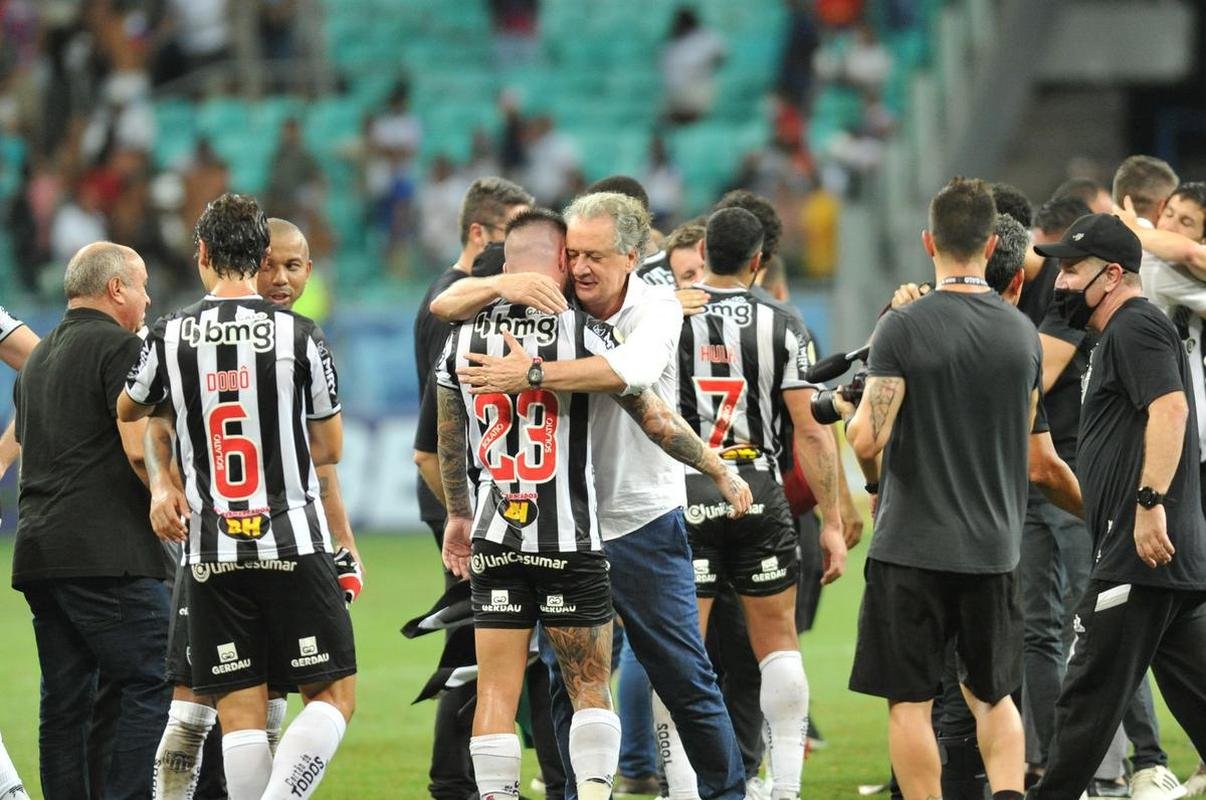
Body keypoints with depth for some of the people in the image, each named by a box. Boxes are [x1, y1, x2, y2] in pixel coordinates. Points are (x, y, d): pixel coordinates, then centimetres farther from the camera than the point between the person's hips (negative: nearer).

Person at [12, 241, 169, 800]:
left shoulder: (37, 360, 22)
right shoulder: (119, 348, -5)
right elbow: (139, 449, -16)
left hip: (37, 553, 9)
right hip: (108, 553, -9)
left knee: (64, 702, 8)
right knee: (152, 689, -9)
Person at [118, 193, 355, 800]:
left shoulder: (170, 336, 1)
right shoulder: (298, 335, -5)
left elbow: (128, 412, 20)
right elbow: (331, 448, 6)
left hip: (211, 552, 2)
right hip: (294, 545, -2)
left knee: (240, 709, 4)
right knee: (332, 695, 4)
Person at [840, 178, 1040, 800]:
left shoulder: (903, 328, -12)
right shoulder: (1021, 331, 4)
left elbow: (869, 441, -16)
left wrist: (853, 414, 6)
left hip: (913, 544, -5)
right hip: (993, 545, 5)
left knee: (910, 701, 2)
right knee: (991, 692, 17)